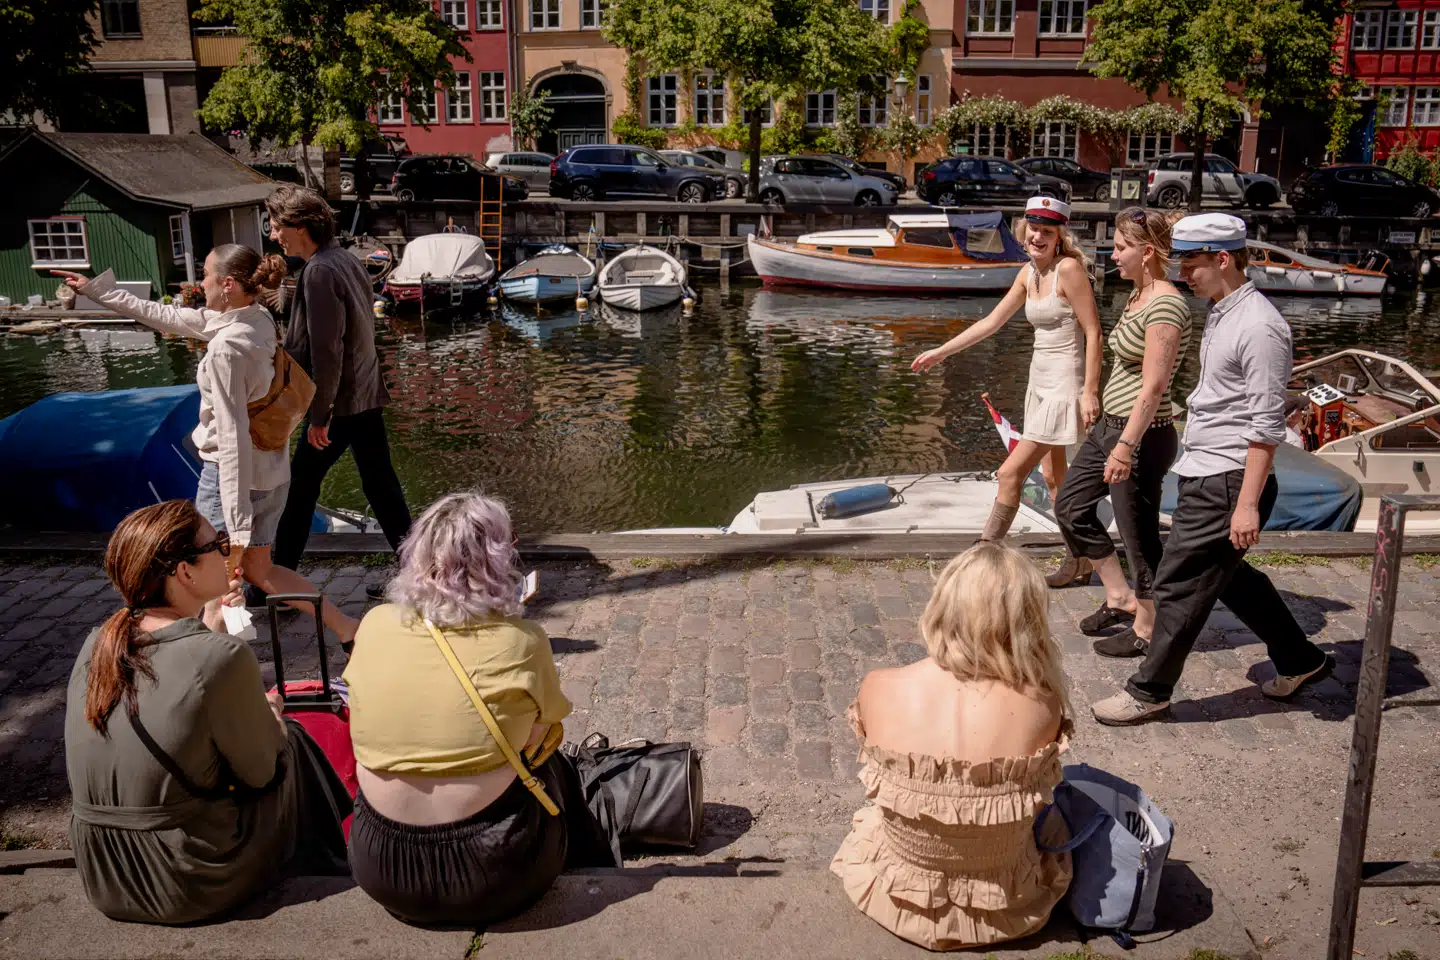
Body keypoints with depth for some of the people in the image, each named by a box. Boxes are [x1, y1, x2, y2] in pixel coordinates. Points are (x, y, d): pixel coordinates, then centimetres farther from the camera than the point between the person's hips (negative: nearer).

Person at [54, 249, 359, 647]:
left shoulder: (226, 348, -23)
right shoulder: (259, 319, 2)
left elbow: (233, 438, -25)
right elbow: (163, 316, 15)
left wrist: (238, 525, -24)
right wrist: (94, 289, 23)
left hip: (233, 475, -8)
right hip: (272, 472, 9)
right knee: (259, 570, 20)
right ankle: (347, 628, 20)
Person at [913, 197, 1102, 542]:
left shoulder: (1068, 268, -15)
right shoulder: (1028, 274, 8)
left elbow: (1093, 332, -16)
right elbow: (991, 323, 16)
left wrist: (1090, 392, -20)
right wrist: (940, 352, 17)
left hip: (1064, 385, -9)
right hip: (1039, 381, 9)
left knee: (1010, 473, -9)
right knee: (1054, 478, 16)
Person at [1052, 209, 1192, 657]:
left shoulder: (1165, 306, -20)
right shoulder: (1138, 296, 10)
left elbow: (1154, 386, -25)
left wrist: (1126, 446, -28)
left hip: (1141, 436, -11)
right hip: (1111, 426, 11)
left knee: (1139, 534, 3)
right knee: (1071, 506, 18)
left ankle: (1146, 628, 21)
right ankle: (1119, 598, 29)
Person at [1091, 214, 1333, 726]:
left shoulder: (1258, 327, -18)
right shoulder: (1221, 314, 12)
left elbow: (1267, 426, -20)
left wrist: (1248, 504, -22)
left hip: (1226, 482, -10)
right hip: (1202, 474, 10)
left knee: (1179, 585, -2)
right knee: (1229, 576, 21)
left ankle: (1150, 690, 12)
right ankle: (1300, 660, 37)